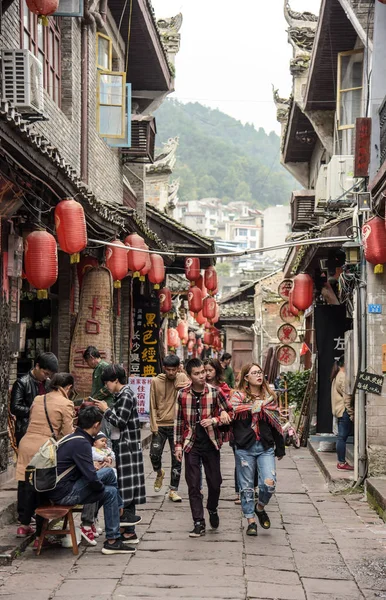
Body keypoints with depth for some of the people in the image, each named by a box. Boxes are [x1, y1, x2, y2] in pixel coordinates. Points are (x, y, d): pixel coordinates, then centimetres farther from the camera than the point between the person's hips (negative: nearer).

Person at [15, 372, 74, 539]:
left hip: (26, 444, 5)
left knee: (25, 484, 13)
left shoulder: (38, 400, 13)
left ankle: (24, 524, 22)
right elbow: (68, 433, -6)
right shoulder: (66, 404, -5)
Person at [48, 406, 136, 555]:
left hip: (57, 489, 9)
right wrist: (102, 486, -5)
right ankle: (112, 541, -1)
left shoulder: (73, 438, 10)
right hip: (63, 494, -9)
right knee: (110, 492, -5)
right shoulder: (81, 443, -20)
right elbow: (92, 478, -23)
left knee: (109, 472, 10)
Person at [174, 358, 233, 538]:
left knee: (215, 482, 8)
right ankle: (199, 523, 8)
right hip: (191, 444, 1)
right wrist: (178, 445, 3)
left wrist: (215, 420, -17)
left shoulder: (215, 392, -7)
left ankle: (212, 509, 37)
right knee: (193, 485, 1)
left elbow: (229, 413, 1)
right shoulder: (183, 394, -3)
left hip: (211, 443, 0)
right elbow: (179, 421, 5)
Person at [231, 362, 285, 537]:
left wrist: (280, 449, 16)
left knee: (269, 483, -11)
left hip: (266, 447, 2)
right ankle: (251, 521, 16)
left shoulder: (270, 397, 11)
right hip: (244, 448, -2)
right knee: (246, 486, 4)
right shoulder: (238, 397, 1)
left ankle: (260, 507, 19)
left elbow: (276, 423, 15)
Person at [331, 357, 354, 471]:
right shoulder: (343, 377, -15)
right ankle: (342, 463, -4)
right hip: (344, 411, -10)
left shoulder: (336, 376, 15)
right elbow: (347, 397, -17)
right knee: (343, 437, -6)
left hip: (338, 410, 10)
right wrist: (351, 413, -15)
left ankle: (341, 462, 15)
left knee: (342, 437, 11)